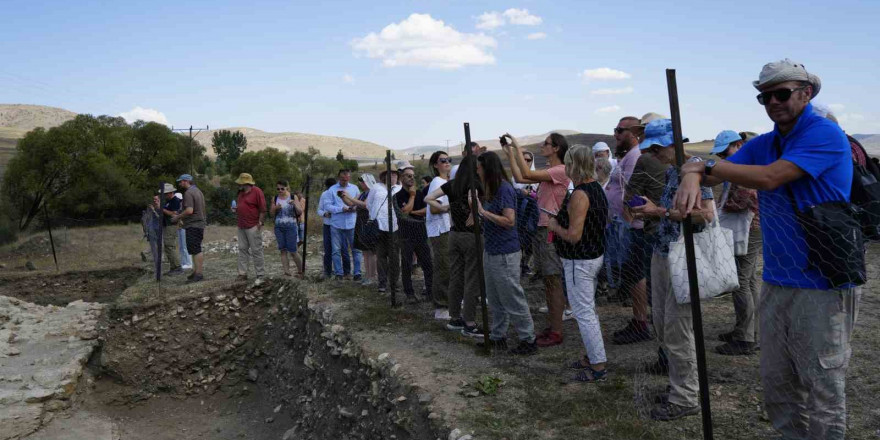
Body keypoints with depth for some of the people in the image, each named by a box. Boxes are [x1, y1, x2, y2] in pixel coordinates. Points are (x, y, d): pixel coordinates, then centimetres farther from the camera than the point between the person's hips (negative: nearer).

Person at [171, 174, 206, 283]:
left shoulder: (188, 193, -14)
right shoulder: (198, 191, 18)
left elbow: (189, 210, -23)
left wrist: (178, 217, -10)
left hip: (193, 225, -11)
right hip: (200, 224, 11)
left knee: (195, 250, -10)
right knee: (195, 249, 15)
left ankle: (199, 274, -10)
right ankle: (196, 271, 20)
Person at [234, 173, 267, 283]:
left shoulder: (257, 192, -9)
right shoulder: (241, 193, 15)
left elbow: (263, 209, -12)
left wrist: (260, 223, -16)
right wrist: (235, 210, 7)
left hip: (253, 227, -8)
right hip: (241, 227, 8)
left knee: (256, 251, -4)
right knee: (242, 250, 8)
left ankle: (260, 275, 3)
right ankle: (242, 273, 15)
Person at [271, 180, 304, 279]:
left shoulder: (293, 197, -2)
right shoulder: (275, 199, 6)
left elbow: (300, 212, -3)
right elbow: (271, 214, 10)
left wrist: (295, 204, -21)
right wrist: (275, 208, -11)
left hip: (291, 227, -3)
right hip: (279, 227, 3)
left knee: (292, 251, -4)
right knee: (283, 250, 2)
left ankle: (301, 272, 12)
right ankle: (286, 272, 5)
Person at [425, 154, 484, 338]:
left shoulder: (451, 184, 7)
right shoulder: (475, 184, -10)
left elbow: (428, 198, 5)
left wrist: (445, 208, 6)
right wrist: (473, 217, -17)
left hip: (454, 235, 6)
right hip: (472, 235, -6)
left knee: (455, 278, 13)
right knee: (472, 280, 0)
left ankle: (454, 319, 23)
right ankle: (469, 324, 4)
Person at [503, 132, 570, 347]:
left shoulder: (561, 170, -15)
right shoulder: (548, 172, 15)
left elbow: (527, 174, -24)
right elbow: (520, 178, 16)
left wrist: (517, 148, -16)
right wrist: (509, 153, 14)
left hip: (552, 230, -10)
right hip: (541, 229, 10)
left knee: (553, 280, -5)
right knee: (548, 279, 15)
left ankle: (556, 332, 2)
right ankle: (553, 325, 25)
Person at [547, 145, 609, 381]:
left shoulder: (579, 195, -23)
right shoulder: (597, 188, 8)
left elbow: (573, 235, -28)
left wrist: (555, 226, -9)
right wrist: (562, 222, 16)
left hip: (579, 262, -10)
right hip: (595, 256, 10)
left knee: (583, 313, -2)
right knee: (589, 310, 20)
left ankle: (598, 367, 4)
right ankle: (593, 357, 31)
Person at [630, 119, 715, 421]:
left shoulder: (693, 167, -13)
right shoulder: (670, 171, 13)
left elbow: (706, 214, -23)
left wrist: (660, 211, -19)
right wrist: (649, 212, 7)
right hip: (662, 254, 9)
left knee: (676, 329, -2)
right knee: (662, 325, 15)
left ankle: (685, 399, 12)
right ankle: (680, 383, 30)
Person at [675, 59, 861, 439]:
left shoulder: (824, 134, -13)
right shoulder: (763, 144, 10)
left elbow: (768, 178, -24)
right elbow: (715, 173, 3)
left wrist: (703, 165, -13)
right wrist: (692, 178, -22)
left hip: (823, 286, -7)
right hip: (777, 281, 7)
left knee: (823, 392, 4)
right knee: (777, 384, 17)